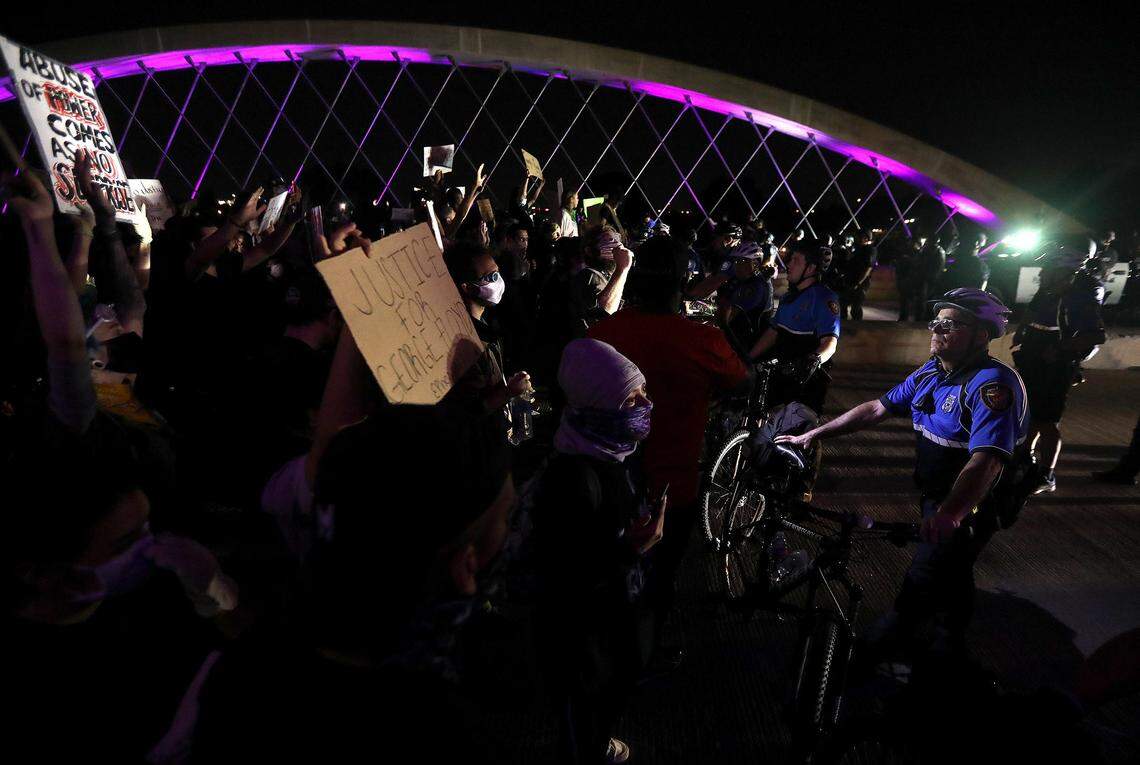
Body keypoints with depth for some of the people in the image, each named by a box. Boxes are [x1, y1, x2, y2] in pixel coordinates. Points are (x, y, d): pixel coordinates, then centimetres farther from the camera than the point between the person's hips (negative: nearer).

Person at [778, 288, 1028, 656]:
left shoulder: (993, 385, -28)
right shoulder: (932, 371, -1)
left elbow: (986, 461, -40)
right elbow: (877, 408, 1)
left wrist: (949, 514, -55)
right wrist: (814, 433, -4)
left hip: (972, 505, -8)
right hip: (936, 495, 8)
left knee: (923, 580, -2)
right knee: (951, 572, 25)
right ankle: (952, 642, 47)